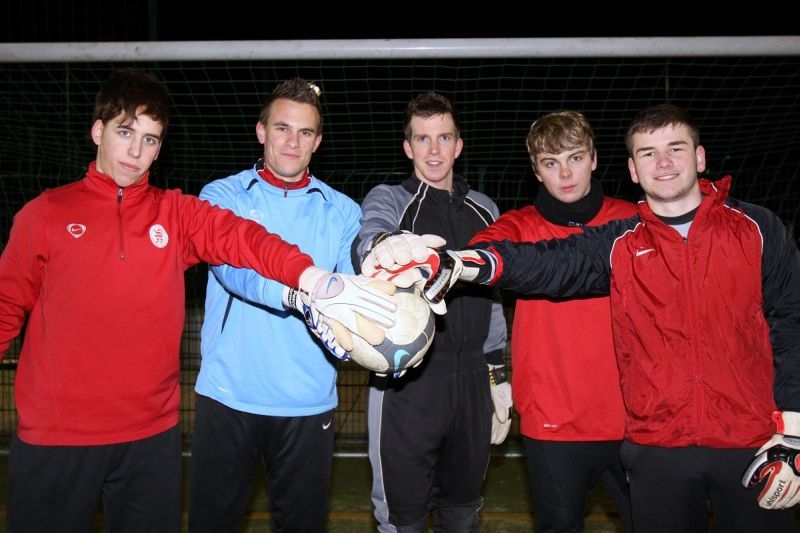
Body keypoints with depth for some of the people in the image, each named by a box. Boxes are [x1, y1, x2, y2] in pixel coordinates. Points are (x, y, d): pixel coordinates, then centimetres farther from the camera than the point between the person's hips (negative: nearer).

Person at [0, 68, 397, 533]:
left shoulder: (178, 213, 2)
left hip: (153, 432, 1)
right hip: (53, 433, -1)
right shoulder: (45, 214, 1)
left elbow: (242, 237, -16)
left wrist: (311, 277, -34)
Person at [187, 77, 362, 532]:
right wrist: (297, 291, -37)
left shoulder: (342, 211, 5)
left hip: (308, 401, 1)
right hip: (227, 395, 0)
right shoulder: (223, 196, 0)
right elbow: (234, 268, -18)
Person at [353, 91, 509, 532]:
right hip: (404, 380, -4)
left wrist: (498, 372, 15)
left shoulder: (483, 210, 13)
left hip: (470, 379, 4)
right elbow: (370, 236, -24)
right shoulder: (387, 199, 1)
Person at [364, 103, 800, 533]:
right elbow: (544, 263, -12)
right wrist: (455, 264, -29)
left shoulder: (757, 228, 3)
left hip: (753, 445, 0)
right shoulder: (617, 243, 3)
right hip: (656, 447, 1)